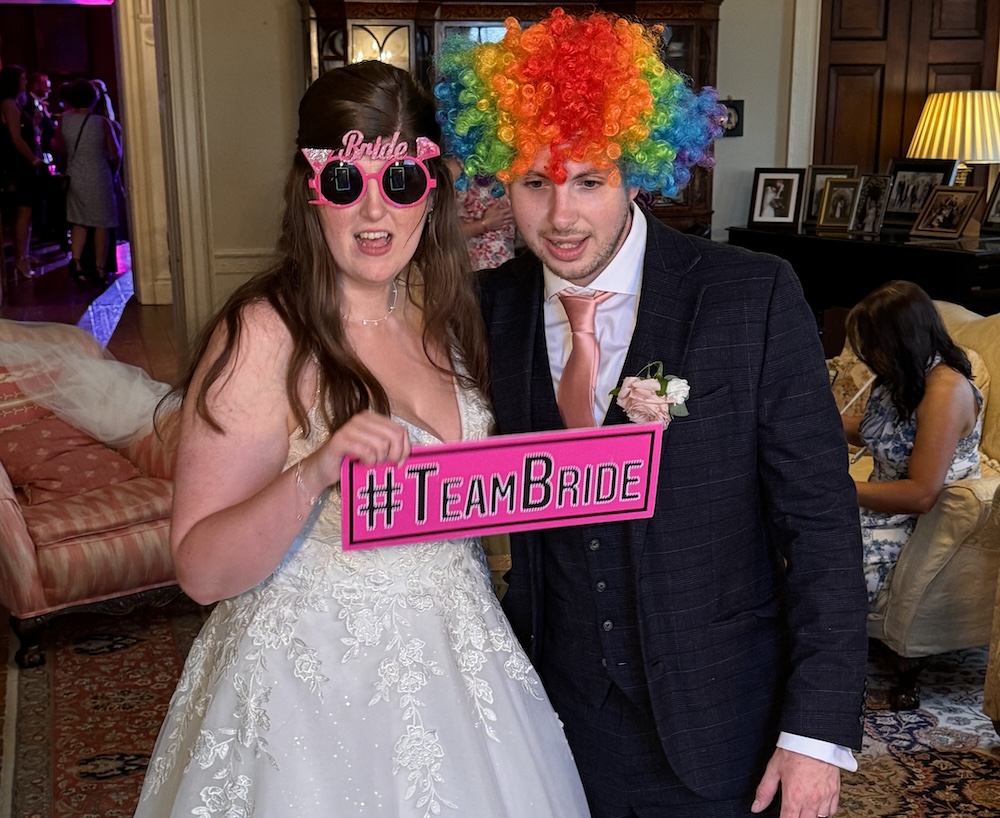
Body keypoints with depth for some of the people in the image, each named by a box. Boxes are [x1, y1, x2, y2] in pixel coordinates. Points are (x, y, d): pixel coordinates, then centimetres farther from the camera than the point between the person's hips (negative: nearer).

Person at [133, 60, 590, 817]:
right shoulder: (264, 334, -17)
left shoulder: (446, 314, 1)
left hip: (458, 663, 6)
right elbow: (201, 569, -18)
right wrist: (314, 474, -34)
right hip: (317, 687, -6)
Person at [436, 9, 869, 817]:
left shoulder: (755, 297, -15)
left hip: (715, 722, -2)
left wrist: (819, 731, -13)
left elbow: (821, 521, -13)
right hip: (556, 712, 3)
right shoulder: (491, 308, -4)